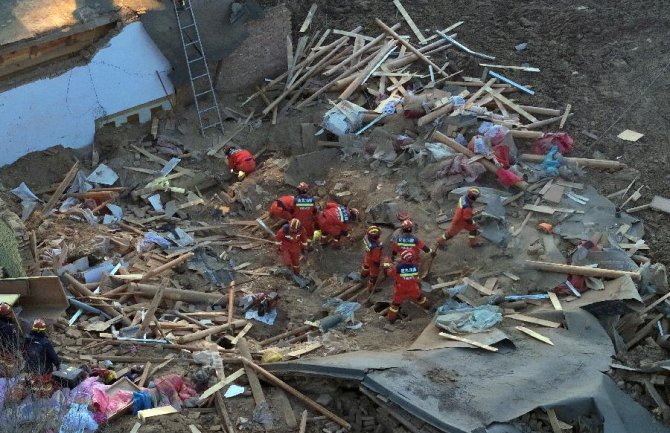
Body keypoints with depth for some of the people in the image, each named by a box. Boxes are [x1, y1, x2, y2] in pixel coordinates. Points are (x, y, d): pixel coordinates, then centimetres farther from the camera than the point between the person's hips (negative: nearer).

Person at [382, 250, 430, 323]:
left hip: (400, 291, -2)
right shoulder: (415, 266, -23)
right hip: (414, 290, 2)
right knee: (419, 297, 32)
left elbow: (387, 272, -11)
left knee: (396, 303, 20)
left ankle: (391, 317, 33)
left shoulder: (397, 267, -30)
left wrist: (387, 263, 4)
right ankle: (426, 305, 57)